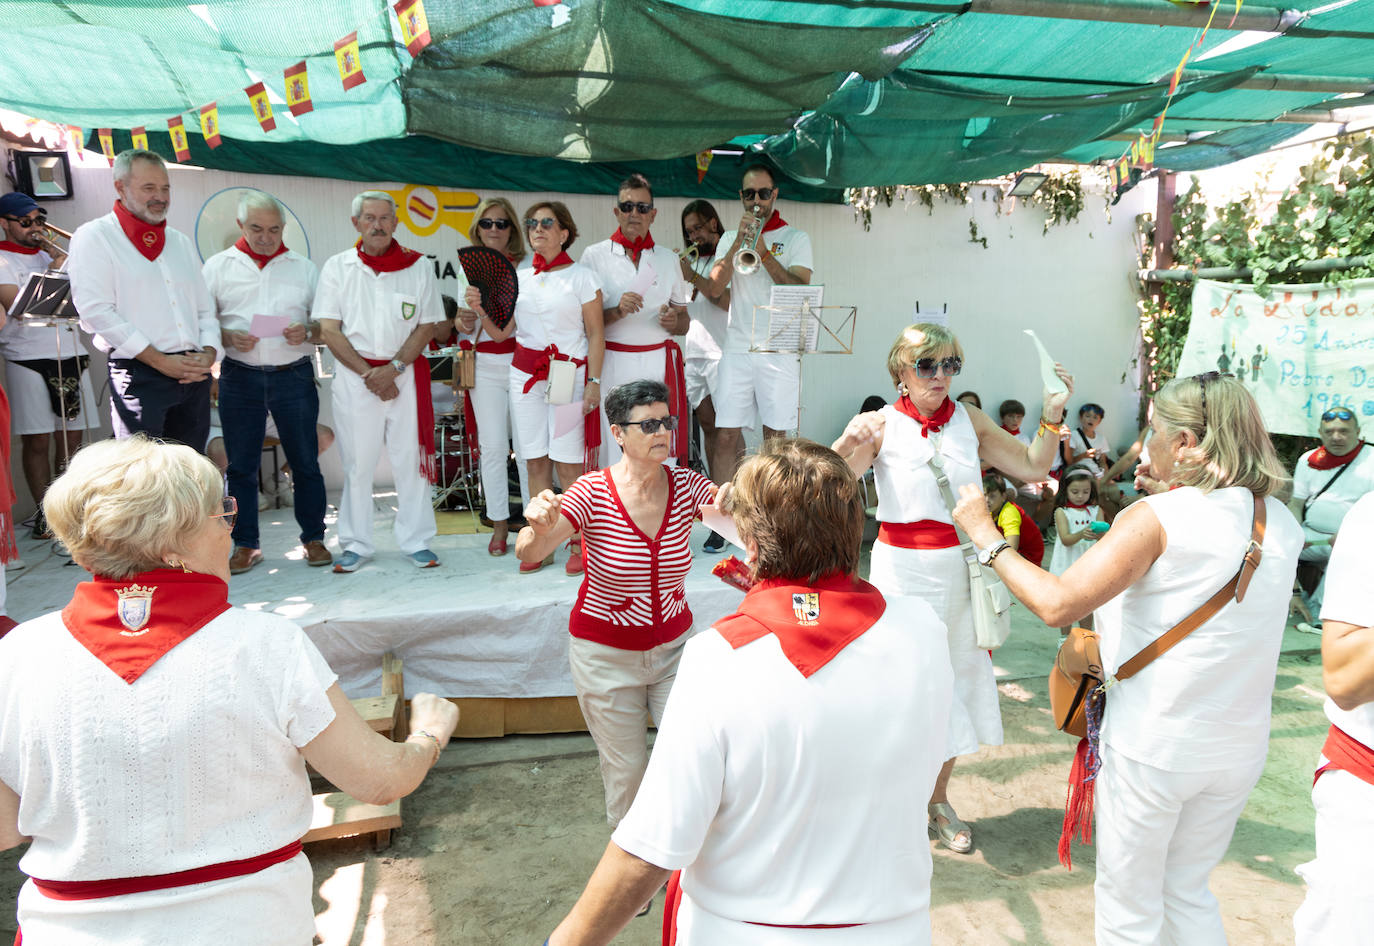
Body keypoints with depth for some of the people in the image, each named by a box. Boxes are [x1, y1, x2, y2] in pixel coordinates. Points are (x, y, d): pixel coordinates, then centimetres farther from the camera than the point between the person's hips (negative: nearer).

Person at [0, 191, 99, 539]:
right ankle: (45, 513, 6)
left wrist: (50, 247, 1)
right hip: (28, 359, -5)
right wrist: (53, 272, -12)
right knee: (37, 441, -2)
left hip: (70, 355, 5)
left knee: (72, 436, 7)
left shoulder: (49, 254, 17)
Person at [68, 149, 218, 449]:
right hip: (139, 376, -5)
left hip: (193, 376, 6)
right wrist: (160, 360, -14)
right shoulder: (94, 237, 1)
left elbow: (205, 308, 20)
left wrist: (208, 353, 0)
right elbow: (96, 311, -9)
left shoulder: (181, 242, 20)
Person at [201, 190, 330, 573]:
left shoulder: (304, 268, 10)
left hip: (294, 374, 0)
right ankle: (246, 545, 15)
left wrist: (308, 332, -12)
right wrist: (226, 337, -13)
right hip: (240, 377, 1)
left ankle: (313, 538, 14)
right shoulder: (218, 266, 9)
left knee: (305, 461, 2)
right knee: (241, 465, 5)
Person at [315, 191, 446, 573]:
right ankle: (356, 544, 15)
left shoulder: (418, 266, 6)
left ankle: (416, 542, 12)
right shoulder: (337, 266, 7)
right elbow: (328, 330, 1)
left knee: (411, 458, 2)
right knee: (356, 461, 3)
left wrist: (393, 368, -10)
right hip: (353, 374, 0)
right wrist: (367, 372, -9)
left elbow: (427, 326, 2)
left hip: (406, 374, 0)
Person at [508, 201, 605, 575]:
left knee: (568, 463, -7)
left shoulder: (581, 276, 2)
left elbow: (595, 335, 0)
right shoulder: (518, 276, 13)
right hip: (525, 374, 4)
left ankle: (579, 545, 3)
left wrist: (593, 381, -8)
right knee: (536, 461, 4)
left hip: (569, 374, -4)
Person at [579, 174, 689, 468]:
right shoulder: (594, 256, 6)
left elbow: (684, 322, 17)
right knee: (613, 449, -7)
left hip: (660, 365, 2)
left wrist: (673, 320, -6)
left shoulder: (668, 259, 15)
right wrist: (616, 312, -16)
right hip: (613, 364, -2)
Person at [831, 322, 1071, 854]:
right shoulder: (882, 425, -8)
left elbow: (1033, 468, 9)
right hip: (901, 570, -4)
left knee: (954, 679, 13)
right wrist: (847, 444, -36)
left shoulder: (970, 421, 3)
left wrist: (1052, 416, -3)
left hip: (960, 570, 4)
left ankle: (939, 801, 34)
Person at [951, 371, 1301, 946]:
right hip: (1241, 748, 6)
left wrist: (986, 537, -15)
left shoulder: (1157, 517, -19)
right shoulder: (1281, 522, 0)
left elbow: (1057, 603, -26)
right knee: (1187, 888, 26)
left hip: (1152, 744, -6)